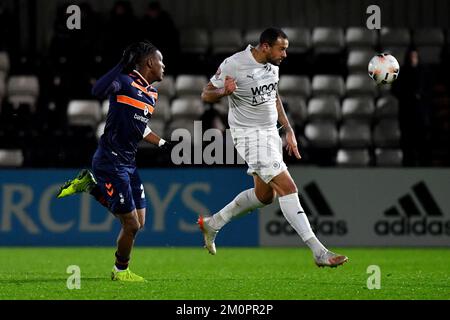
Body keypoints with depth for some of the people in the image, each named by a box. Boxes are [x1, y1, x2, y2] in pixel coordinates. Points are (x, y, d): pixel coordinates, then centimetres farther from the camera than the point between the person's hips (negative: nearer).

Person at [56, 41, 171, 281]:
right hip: (110, 161, -9)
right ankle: (121, 271, 20)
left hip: (128, 163, 9)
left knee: (138, 222, 12)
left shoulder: (152, 94, 13)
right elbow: (98, 90, -32)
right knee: (132, 225, -3)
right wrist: (123, 65, -27)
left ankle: (90, 184, 22)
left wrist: (164, 144, 18)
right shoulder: (124, 81, -13)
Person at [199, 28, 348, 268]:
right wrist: (224, 92, -32)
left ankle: (212, 224, 34)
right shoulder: (233, 65, -19)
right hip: (250, 136, -9)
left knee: (264, 195, 17)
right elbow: (206, 95, -10)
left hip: (270, 132, 9)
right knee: (287, 189, -16)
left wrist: (288, 131, 16)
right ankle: (319, 252, -18)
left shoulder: (272, 64, 4)